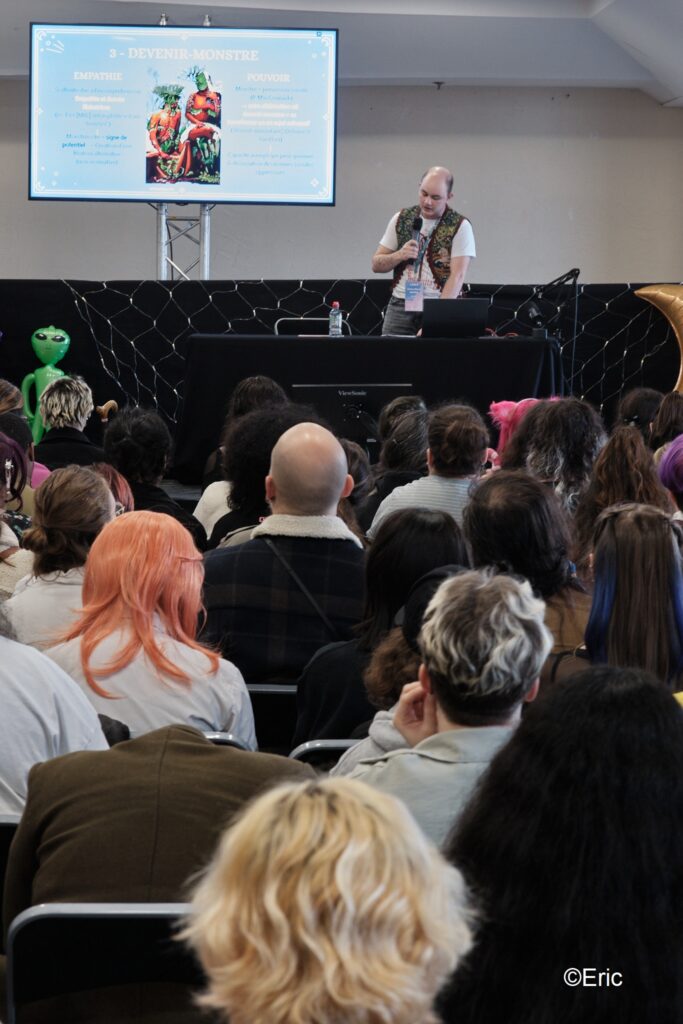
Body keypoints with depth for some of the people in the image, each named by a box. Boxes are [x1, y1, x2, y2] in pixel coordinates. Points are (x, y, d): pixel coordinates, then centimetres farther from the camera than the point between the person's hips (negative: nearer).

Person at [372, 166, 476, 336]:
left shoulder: (460, 226, -3)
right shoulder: (401, 219, 9)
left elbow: (457, 276, -12)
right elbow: (376, 265, 12)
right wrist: (399, 255, -9)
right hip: (400, 305, 3)